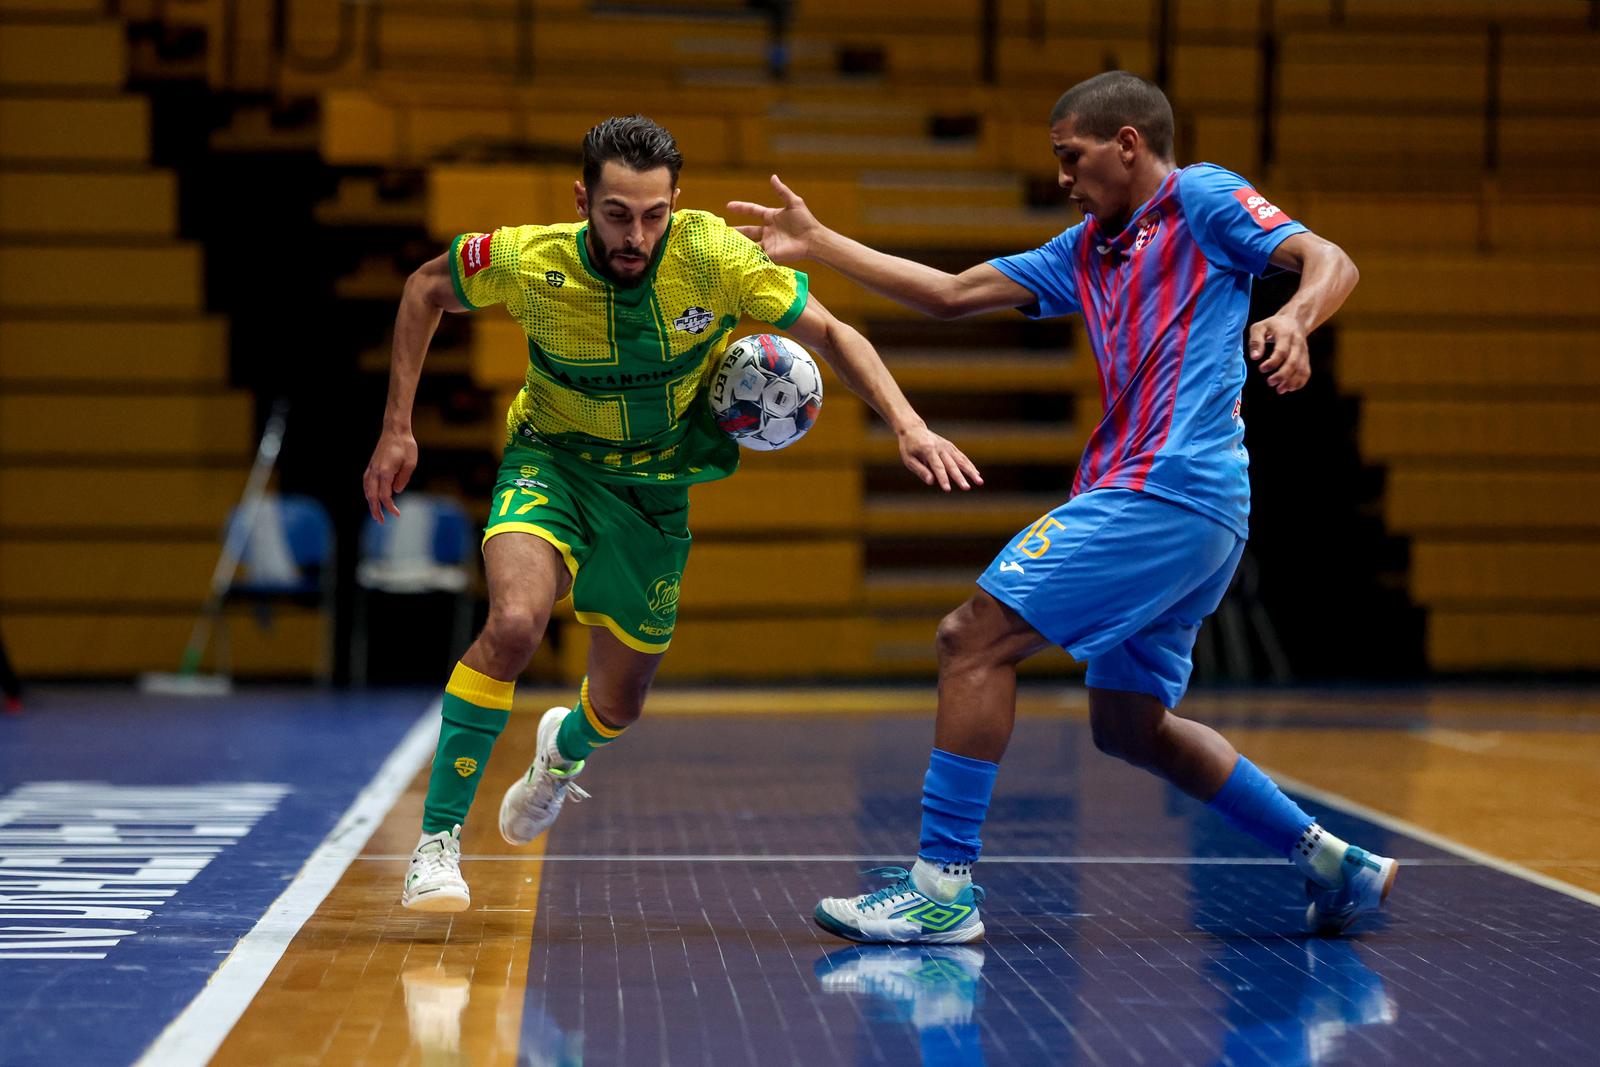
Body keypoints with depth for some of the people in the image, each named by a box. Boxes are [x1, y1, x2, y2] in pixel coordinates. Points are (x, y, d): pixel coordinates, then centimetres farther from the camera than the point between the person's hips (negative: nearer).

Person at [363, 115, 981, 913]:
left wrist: (908, 425, -26)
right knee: (515, 622, -31)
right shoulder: (528, 260, -24)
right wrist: (397, 429, -5)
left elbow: (830, 334, -13)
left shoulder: (714, 256, -25)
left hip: (655, 488, 2)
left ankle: (564, 750, 51)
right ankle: (437, 839, -18)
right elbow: (427, 287, -3)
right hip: (551, 463, -2)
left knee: (619, 706, 10)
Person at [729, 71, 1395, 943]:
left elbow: (1330, 263, -10)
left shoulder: (1202, 198, 1)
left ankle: (942, 886, -12)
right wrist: (817, 243, 20)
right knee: (1128, 723, 16)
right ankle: (1330, 861, 20)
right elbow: (951, 294, 23)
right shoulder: (1086, 250, 23)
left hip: (1164, 491, -10)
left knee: (974, 637, -11)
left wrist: (1293, 320, -32)